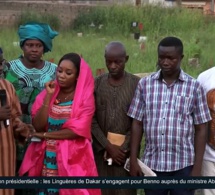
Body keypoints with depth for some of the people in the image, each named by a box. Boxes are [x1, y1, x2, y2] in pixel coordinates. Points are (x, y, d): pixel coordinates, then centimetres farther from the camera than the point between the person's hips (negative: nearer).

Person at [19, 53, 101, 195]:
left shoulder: (85, 97, -5)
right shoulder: (48, 92, 5)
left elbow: (78, 130, -14)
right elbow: (38, 125, -6)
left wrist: (45, 135, -10)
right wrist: (48, 96, -12)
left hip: (72, 160, -3)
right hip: (47, 158, 3)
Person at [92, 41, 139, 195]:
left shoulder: (136, 84, -2)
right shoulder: (97, 83, 4)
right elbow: (91, 119, 0)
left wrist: (124, 148, -9)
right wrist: (108, 146, -8)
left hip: (126, 150, -2)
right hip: (101, 150, 2)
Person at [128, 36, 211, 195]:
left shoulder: (194, 87, -2)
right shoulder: (145, 84, 2)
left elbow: (200, 130, -1)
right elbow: (137, 124, 5)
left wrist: (197, 168, -5)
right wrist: (133, 160, 1)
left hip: (183, 165, -2)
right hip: (152, 164, 2)